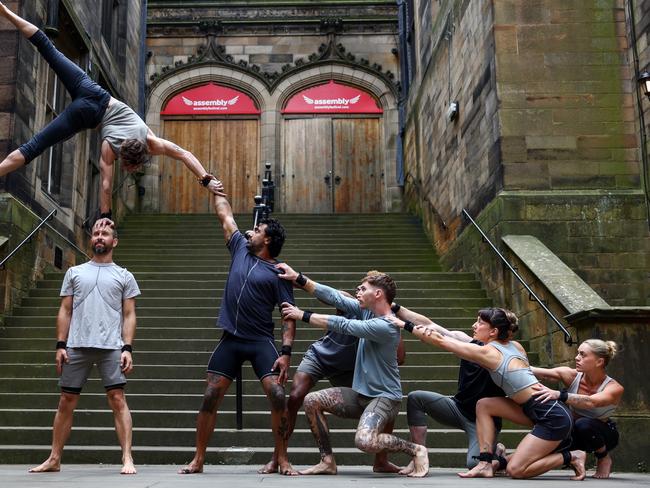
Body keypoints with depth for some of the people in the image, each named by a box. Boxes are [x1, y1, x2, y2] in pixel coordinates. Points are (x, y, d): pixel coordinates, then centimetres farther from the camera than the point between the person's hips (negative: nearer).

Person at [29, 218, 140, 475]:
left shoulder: (124, 276, 10)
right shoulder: (74, 272, 15)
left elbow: (129, 315, 6)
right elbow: (65, 311, 12)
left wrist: (128, 348, -6)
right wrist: (60, 345, 2)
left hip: (111, 347, -2)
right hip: (76, 345, 2)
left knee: (117, 399, -8)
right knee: (66, 401, 7)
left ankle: (127, 458, -6)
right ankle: (54, 459, 18)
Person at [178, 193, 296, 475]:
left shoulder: (278, 272, -2)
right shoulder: (241, 248, 11)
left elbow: (288, 316, -6)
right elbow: (225, 215, 21)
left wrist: (286, 352, -16)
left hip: (261, 341, -4)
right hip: (230, 340, 4)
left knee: (278, 396, -16)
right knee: (210, 398, 1)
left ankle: (281, 460, -3)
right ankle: (198, 460, 12)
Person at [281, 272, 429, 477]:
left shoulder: (386, 327, -23)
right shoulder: (367, 311, 4)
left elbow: (342, 325, -22)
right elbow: (335, 297, 3)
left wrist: (303, 315, -14)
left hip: (384, 397, -9)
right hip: (360, 393, 9)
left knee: (364, 441, -32)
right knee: (311, 401, -2)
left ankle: (416, 450, -6)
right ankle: (328, 461, 6)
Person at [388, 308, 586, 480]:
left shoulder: (488, 352, -12)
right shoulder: (513, 346, 10)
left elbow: (440, 340, -8)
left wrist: (405, 324, -2)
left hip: (554, 417, -9)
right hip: (538, 411, 9)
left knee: (514, 469, -7)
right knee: (483, 405, 5)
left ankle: (570, 456, 7)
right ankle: (486, 463, 4)